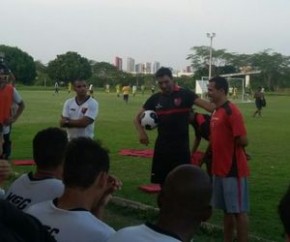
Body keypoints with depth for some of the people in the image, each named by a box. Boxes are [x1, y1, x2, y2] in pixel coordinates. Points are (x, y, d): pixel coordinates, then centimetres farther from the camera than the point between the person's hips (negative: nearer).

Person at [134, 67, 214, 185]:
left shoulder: (184, 94, -5)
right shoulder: (155, 98, 6)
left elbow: (205, 104, -18)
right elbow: (137, 117, 11)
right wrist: (141, 132, -8)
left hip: (181, 147, -4)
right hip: (162, 147, 4)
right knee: (163, 182, 12)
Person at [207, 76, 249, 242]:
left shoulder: (232, 111, -17)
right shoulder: (216, 112, 12)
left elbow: (243, 140, -20)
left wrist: (231, 142, -4)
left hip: (233, 170, -9)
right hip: (220, 169, 9)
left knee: (239, 211, -1)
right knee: (227, 210, 16)